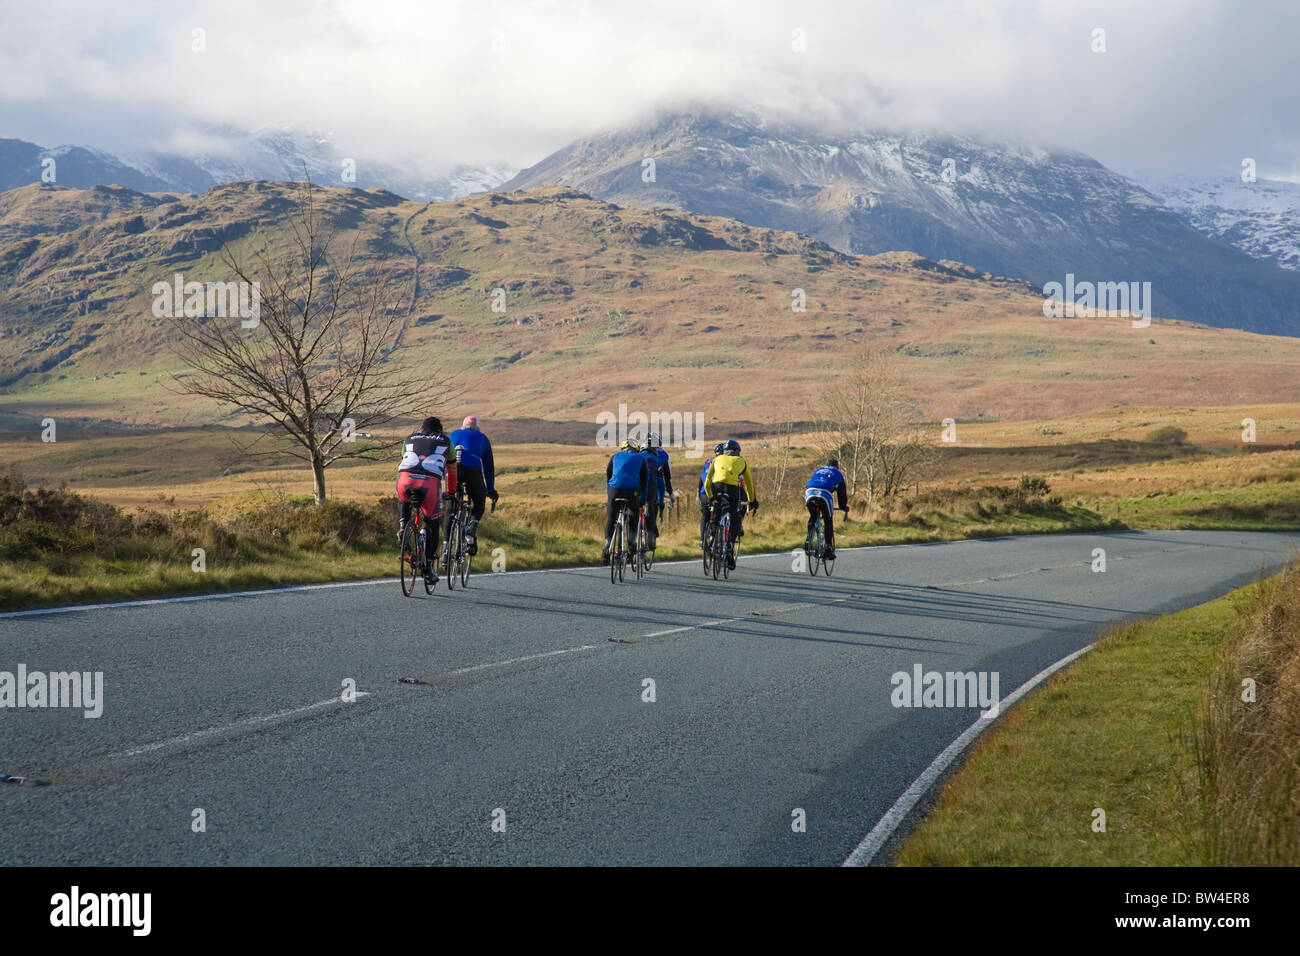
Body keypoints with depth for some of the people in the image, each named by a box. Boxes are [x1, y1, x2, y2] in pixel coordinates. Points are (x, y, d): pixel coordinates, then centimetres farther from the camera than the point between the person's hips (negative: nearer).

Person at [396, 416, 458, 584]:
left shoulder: (409, 439, 34)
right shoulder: (445, 441, 30)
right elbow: (452, 470, 40)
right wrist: (451, 492, 55)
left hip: (405, 478, 2)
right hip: (430, 482, -2)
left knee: (404, 500, 39)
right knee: (432, 526, 16)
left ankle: (403, 527, 17)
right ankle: (429, 568, 11)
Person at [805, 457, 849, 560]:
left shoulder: (818, 471, 39)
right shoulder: (838, 474, 30)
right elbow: (842, 493, 34)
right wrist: (844, 508, 46)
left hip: (809, 494, 3)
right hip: (825, 495, -3)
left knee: (812, 518, 28)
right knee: (829, 522, 12)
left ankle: (808, 540, 12)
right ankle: (828, 548, 1)